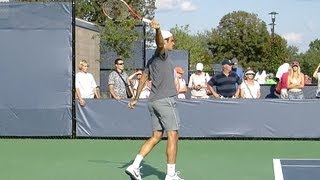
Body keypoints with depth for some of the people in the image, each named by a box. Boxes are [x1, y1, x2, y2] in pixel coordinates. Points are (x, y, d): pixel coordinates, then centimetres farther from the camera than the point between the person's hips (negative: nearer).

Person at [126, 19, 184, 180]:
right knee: (173, 136, -4)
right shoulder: (162, 54, -5)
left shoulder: (152, 60, 20)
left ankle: (134, 166, 3)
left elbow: (143, 79, 22)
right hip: (166, 100, -9)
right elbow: (159, 43, -28)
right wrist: (157, 29, -47)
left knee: (156, 137, 11)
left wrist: (136, 98, 26)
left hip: (153, 101, 9)